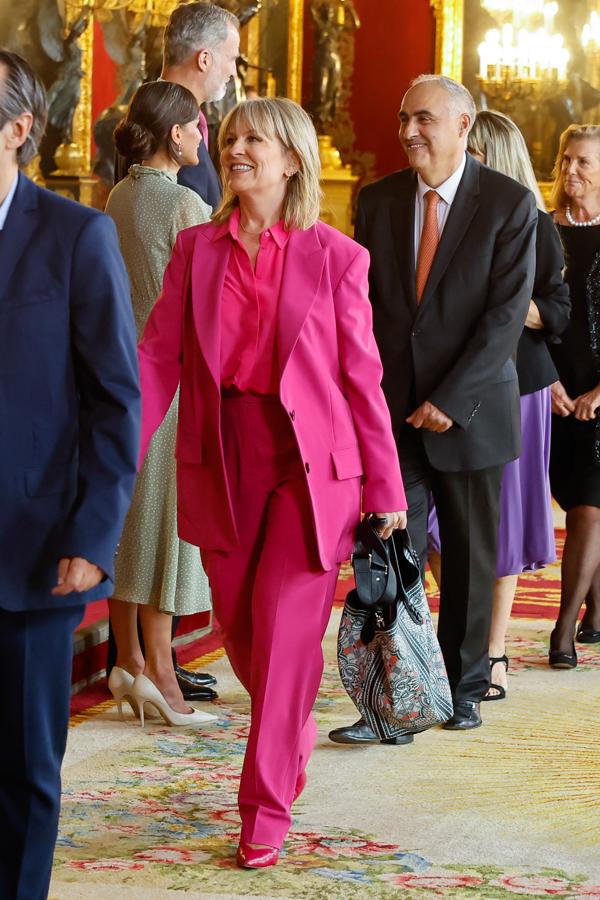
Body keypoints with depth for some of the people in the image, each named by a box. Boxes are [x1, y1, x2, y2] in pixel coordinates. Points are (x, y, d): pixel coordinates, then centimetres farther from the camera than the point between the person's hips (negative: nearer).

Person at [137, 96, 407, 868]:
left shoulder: (335, 257, -4)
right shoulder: (196, 248, 4)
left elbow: (362, 377, -2)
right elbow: (158, 357, 0)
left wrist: (385, 488, -1)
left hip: (309, 463, -3)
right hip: (222, 462, 3)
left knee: (284, 631, -5)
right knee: (239, 628, 12)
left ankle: (266, 805, 5)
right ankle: (294, 740, 39)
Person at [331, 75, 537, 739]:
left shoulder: (509, 204, -5)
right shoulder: (378, 201, 7)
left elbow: (506, 313, -10)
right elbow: (361, 304, 10)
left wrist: (449, 400, -15)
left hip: (471, 409, -2)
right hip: (391, 409, 2)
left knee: (470, 558, 9)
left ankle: (463, 689, 25)